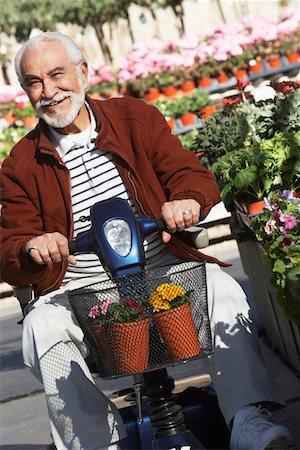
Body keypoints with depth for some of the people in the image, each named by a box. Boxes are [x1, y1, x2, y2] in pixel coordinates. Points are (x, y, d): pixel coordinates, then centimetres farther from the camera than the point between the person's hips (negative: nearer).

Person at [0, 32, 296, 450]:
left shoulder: (136, 117, 8)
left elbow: (192, 174, 3)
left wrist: (188, 201, -23)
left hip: (161, 267, 1)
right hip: (78, 290, 0)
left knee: (222, 289, -25)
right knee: (43, 328, -29)